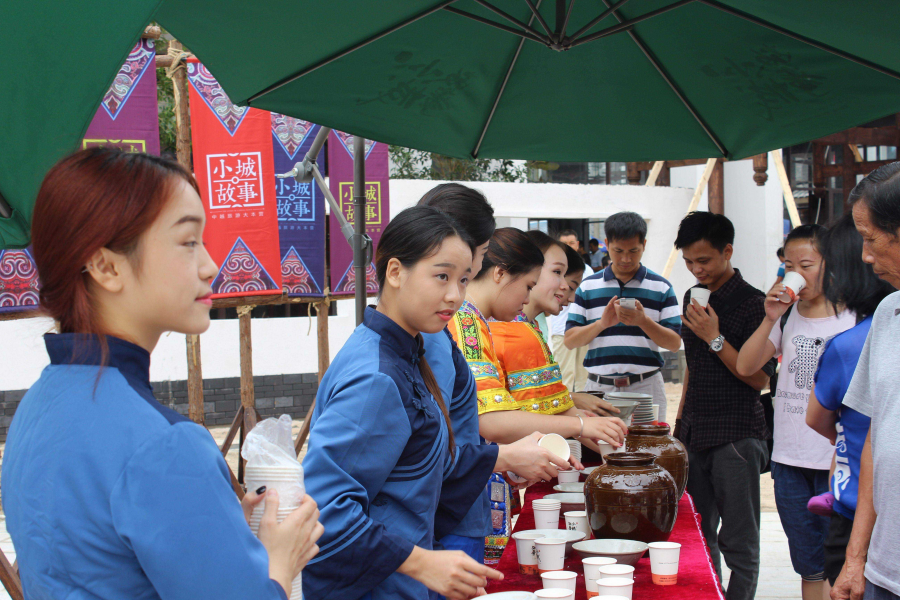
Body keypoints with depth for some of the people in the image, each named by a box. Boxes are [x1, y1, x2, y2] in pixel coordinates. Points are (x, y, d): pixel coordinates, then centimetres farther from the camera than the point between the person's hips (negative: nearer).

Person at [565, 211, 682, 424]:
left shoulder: (661, 287, 6)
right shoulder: (588, 287, 9)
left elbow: (675, 344, 1)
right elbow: (570, 340, 4)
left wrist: (643, 321, -15)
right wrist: (602, 323, -13)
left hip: (646, 388, 0)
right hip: (600, 388, 1)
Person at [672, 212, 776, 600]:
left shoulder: (751, 303, -10)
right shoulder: (693, 298, 13)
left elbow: (760, 378, -15)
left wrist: (715, 339, -18)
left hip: (736, 437, -7)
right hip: (695, 435, 7)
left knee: (738, 544, -4)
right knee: (698, 535, 10)